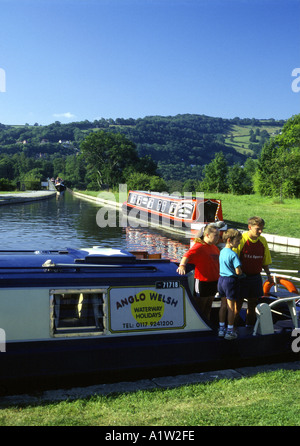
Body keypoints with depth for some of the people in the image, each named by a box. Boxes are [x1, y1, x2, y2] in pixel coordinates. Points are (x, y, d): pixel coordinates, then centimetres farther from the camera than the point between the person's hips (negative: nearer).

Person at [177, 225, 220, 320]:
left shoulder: (214, 247, 12)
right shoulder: (199, 246, -16)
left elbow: (218, 261, 24)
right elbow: (188, 255, -32)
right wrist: (182, 265, -51)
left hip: (213, 282, 8)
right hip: (201, 282, -8)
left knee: (208, 309, 18)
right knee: (199, 310, 3)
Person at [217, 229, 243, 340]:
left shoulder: (222, 252, 6)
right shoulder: (233, 254, -19)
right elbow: (238, 271, -23)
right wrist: (241, 273, 0)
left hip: (221, 279, 7)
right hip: (231, 281, -7)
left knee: (223, 306, 16)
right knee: (231, 307, 3)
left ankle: (221, 329, 24)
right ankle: (230, 331, 10)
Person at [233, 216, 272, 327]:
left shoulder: (263, 241, 3)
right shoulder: (241, 240, -13)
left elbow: (265, 261, 14)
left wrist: (268, 274, 6)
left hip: (256, 277, 5)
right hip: (242, 277, -5)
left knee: (252, 304, 13)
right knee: (238, 303, 2)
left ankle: (249, 327, 25)